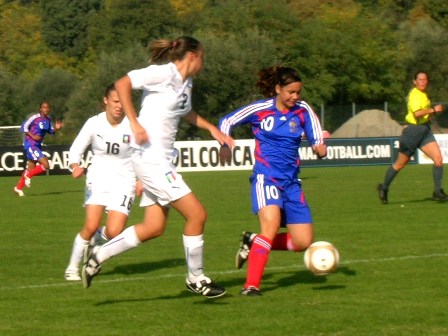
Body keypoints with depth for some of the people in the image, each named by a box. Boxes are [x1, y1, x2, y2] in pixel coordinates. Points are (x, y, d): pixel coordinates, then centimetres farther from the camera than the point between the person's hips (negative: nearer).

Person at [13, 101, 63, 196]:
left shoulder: (48, 119, 7)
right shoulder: (35, 117, -15)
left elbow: (50, 131, 16)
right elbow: (24, 127, -11)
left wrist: (56, 128, -4)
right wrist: (33, 136, -18)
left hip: (38, 145, 8)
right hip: (30, 145, -8)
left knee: (31, 168, 15)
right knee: (46, 165, -16)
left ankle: (18, 188, 28)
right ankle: (28, 176, 4)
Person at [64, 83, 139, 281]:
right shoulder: (94, 123, -8)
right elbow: (76, 149, -3)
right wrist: (75, 166, -23)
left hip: (124, 181, 0)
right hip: (98, 177, 0)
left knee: (114, 232, -15)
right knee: (91, 227, -15)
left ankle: (98, 238, 24)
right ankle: (73, 267, 6)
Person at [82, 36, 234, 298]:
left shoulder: (186, 82, 15)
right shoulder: (164, 73, -12)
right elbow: (123, 84, -21)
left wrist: (212, 128, 25)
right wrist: (134, 123, -25)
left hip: (162, 161, 10)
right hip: (152, 158, -10)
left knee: (154, 228, 9)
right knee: (197, 214, -7)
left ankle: (99, 255, 18)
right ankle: (196, 279, 7)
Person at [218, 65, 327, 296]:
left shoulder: (303, 111, 3)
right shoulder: (260, 110, -3)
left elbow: (319, 146, 2)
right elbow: (226, 122, 7)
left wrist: (319, 147, -22)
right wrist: (225, 145, -10)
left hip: (291, 182, 5)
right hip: (265, 177, -5)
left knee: (303, 242, 1)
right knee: (271, 226, -28)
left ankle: (253, 242, 23)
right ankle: (251, 285, -25)